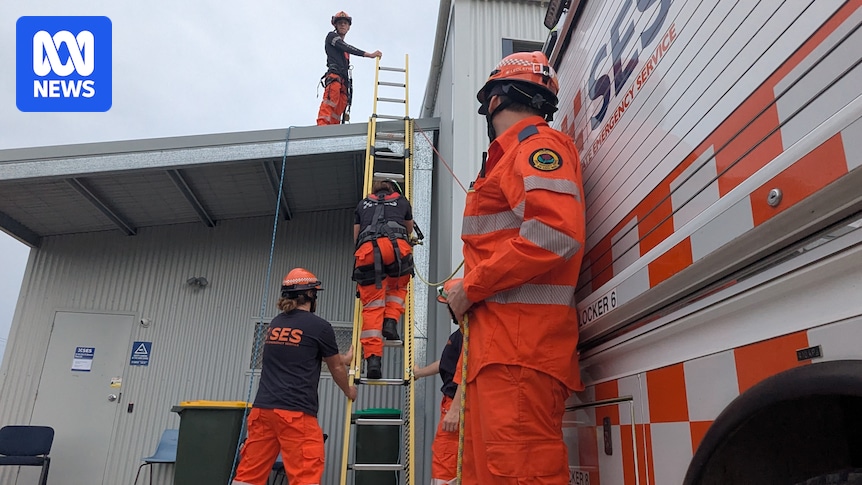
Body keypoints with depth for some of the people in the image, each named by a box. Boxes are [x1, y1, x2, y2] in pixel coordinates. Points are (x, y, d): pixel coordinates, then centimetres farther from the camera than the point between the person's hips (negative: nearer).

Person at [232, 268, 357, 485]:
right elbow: (336, 368, 10)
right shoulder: (319, 326, -4)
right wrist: (349, 391, 31)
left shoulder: (275, 324, 16)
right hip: (296, 412, -7)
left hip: (262, 409, 7)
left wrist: (343, 358, 44)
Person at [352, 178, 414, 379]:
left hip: (367, 249, 1)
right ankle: (391, 322, 5)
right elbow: (409, 230, 48)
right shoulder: (402, 201, 32)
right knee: (398, 287, 28)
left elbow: (356, 236, 40)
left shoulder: (363, 203, 33)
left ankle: (373, 358, -12)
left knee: (372, 305, 0)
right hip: (397, 245, 0)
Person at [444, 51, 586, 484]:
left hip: (520, 343, -10)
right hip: (497, 346, 10)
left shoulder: (537, 144, -4)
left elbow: (555, 232, -21)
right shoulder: (514, 153, 27)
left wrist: (469, 288, -14)